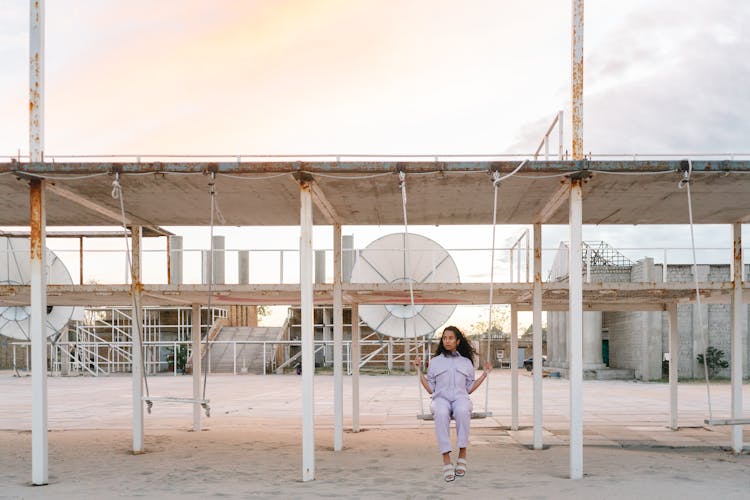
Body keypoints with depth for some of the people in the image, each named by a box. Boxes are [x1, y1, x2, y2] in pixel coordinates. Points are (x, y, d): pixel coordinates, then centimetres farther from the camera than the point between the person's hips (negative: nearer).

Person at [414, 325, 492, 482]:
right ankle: (446, 460, -42)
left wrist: (485, 373, 16)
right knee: (441, 413, -40)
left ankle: (462, 455, -35)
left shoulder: (466, 362, 23)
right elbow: (430, 389, 15)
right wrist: (419, 370, 9)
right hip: (441, 398, 0)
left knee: (462, 411, -40)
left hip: (460, 397, 0)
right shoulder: (434, 362, 21)